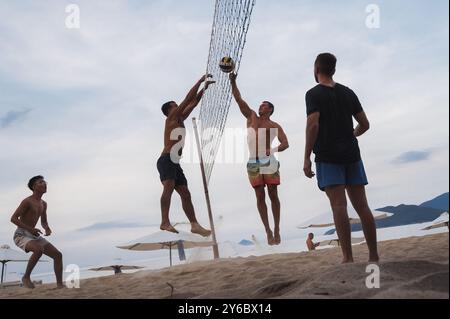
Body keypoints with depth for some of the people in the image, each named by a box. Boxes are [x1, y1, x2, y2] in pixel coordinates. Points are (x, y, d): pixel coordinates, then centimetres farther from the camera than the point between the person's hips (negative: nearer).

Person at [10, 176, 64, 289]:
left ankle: (60, 284, -5)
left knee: (58, 255, -7)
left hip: (33, 236, 8)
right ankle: (26, 277, -18)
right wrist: (30, 229, -25)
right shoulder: (27, 201, -13)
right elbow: (13, 219, -17)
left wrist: (47, 229, -2)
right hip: (21, 236, -8)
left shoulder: (43, 204, 12)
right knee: (39, 249, -38)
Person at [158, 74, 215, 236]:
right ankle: (165, 222, -36)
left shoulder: (180, 120, 25)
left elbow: (194, 102, 26)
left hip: (175, 163, 9)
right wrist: (200, 81, 6)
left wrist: (205, 87, 24)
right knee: (169, 188, -26)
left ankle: (194, 225, -1)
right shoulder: (171, 118, 3)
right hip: (166, 161, -9)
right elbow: (188, 99, 0)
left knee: (185, 193, 2)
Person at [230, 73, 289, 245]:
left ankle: (276, 229, 7)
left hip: (269, 163, -3)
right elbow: (239, 99, 7)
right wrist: (233, 81, 0)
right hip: (253, 164, 3)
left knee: (273, 195, 0)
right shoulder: (251, 117, 13)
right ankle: (268, 231, 5)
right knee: (260, 197, 1)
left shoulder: (274, 126, 5)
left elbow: (285, 144, -6)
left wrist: (273, 150, -23)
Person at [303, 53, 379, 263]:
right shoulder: (348, 92, 15)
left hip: (328, 156, -5)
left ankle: (348, 258, -13)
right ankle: (374, 256, 8)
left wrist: (307, 158, -12)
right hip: (351, 153, 5)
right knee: (362, 206, 5)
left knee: (339, 205, -9)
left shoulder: (314, 94, -1)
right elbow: (365, 124, 15)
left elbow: (313, 125, -14)